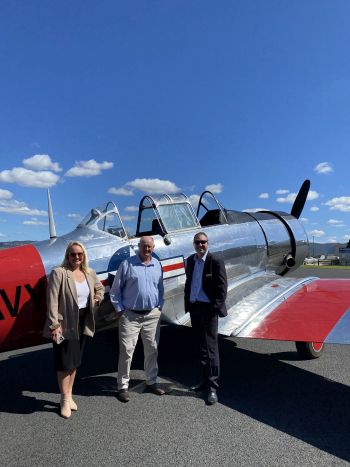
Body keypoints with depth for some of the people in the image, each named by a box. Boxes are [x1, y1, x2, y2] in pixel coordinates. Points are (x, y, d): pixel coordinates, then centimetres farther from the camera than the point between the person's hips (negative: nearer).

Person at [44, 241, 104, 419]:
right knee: (65, 363, 5)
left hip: (82, 322, 6)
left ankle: (69, 395, 35)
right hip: (65, 324, -5)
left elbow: (99, 287, 23)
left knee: (75, 361, 17)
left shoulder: (89, 273, 3)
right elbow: (52, 301, -17)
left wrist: (98, 297, 3)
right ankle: (65, 401, 24)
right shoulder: (58, 273, -14)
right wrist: (54, 325, -19)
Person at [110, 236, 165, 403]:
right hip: (130, 315, -4)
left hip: (152, 315, 4)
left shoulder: (157, 265, 7)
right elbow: (115, 290, -2)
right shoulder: (127, 264, -6)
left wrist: (159, 307, 8)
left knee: (152, 350, 13)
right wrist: (120, 310, -5)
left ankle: (151, 382, 29)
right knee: (126, 351, 0)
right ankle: (123, 387, 15)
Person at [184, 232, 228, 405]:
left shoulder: (215, 262, -10)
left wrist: (216, 307, -15)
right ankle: (206, 381, 31)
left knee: (210, 348, 0)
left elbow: (222, 287, -11)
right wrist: (187, 303, 9)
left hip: (208, 309, -6)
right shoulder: (190, 260, 10)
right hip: (194, 308, 7)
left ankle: (212, 387, 10)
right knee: (200, 347, 16)